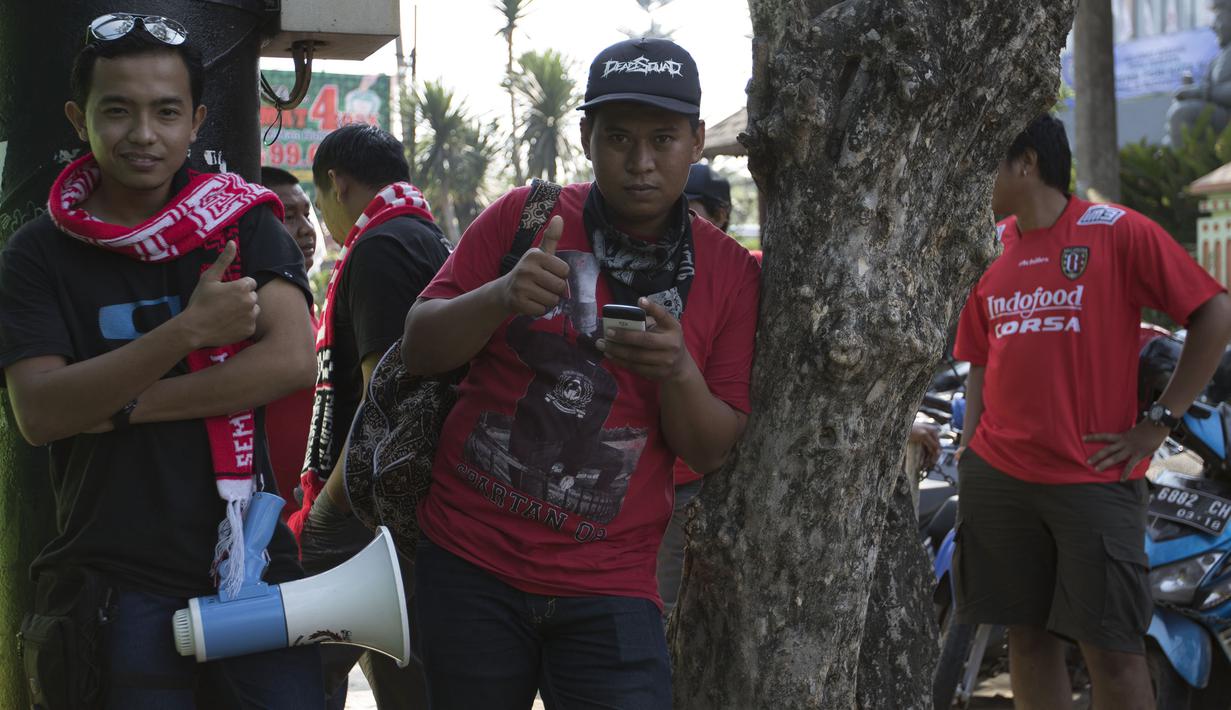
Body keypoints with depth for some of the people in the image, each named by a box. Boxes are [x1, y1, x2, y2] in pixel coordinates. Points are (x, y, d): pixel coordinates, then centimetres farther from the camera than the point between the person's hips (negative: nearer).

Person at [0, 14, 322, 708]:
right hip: (115, 582, -1)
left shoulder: (243, 220, 3)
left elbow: (293, 360, -11)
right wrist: (189, 329, -22)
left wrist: (121, 405, -14)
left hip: (249, 559, 1)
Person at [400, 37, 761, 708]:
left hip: (608, 588, 0)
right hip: (469, 561, 1)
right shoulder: (520, 216, 1)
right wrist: (501, 296, -20)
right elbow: (418, 349, 0)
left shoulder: (730, 272, 2)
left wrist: (678, 371, -19)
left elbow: (714, 452, 2)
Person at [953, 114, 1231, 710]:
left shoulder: (1116, 231, -6)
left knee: (1111, 648, -3)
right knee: (1027, 634, 8)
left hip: (1094, 479, -4)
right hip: (997, 477, 5)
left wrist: (1159, 421, -9)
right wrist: (969, 452, 6)